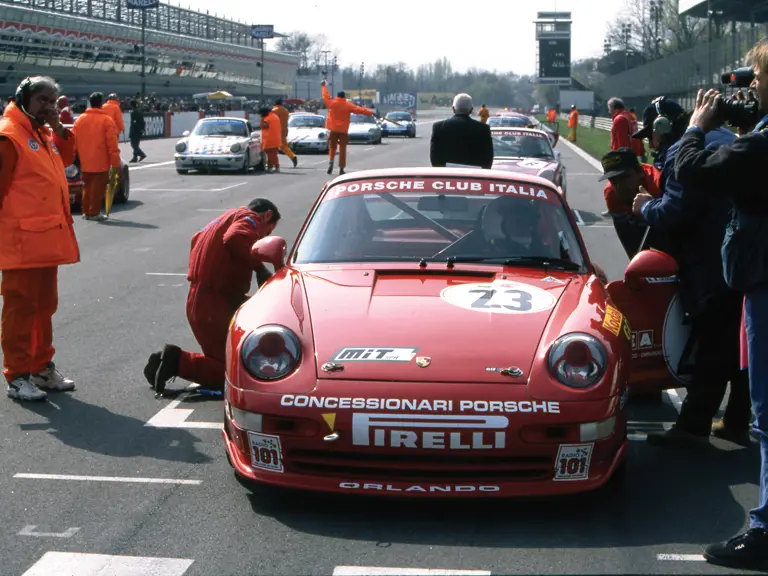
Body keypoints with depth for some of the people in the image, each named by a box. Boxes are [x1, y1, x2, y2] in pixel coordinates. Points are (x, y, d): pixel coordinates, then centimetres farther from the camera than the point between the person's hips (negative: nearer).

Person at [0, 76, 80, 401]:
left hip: (47, 239, 9)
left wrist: (59, 129, 8)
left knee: (44, 306, 16)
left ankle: (42, 368, 26)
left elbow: (65, 159, 23)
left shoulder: (42, 134, 17)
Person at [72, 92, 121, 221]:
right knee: (98, 187, 1)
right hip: (101, 162, -5)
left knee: (87, 186, 15)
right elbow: (112, 144, -11)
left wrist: (78, 157, 17)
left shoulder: (80, 119, 5)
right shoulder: (106, 120, -8)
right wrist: (116, 162, -8)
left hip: (85, 162, 5)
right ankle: (94, 212, 1)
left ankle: (86, 212, 18)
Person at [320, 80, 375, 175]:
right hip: (343, 130, -2)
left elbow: (326, 97, 12)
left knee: (332, 147, 15)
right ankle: (341, 168, 1)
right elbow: (359, 110, -9)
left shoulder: (332, 103, -3)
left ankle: (330, 162, -8)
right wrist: (370, 113, -7)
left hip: (333, 130, 2)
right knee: (342, 149, 4)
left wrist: (324, 86, 28)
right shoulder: (348, 105, -7)